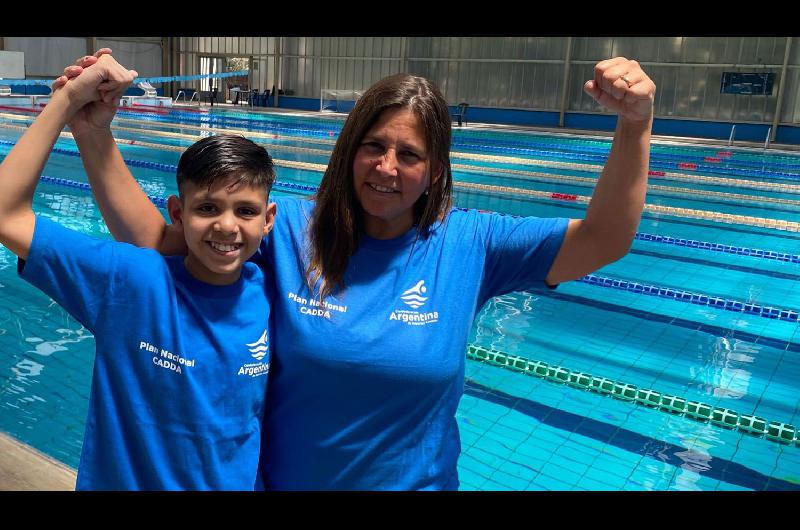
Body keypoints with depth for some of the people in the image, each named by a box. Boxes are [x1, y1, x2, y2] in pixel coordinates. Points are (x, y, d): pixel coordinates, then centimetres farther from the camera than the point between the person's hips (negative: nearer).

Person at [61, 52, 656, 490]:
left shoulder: (467, 243, -13)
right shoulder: (287, 230, -12)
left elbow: (602, 241, -17)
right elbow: (150, 239, -12)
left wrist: (635, 125, -30)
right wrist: (94, 132, -24)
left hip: (416, 480, 0)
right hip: (283, 478, 1)